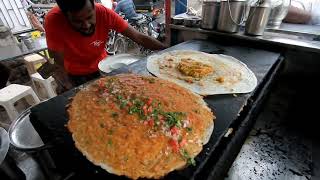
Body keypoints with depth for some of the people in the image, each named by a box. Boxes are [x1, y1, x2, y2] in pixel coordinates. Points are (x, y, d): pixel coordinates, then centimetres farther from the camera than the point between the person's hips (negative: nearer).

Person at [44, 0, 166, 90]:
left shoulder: (104, 13, -24)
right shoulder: (54, 21, -27)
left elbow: (139, 38, -22)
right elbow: (59, 67, -23)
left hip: (101, 68, 2)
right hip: (75, 75, -1)